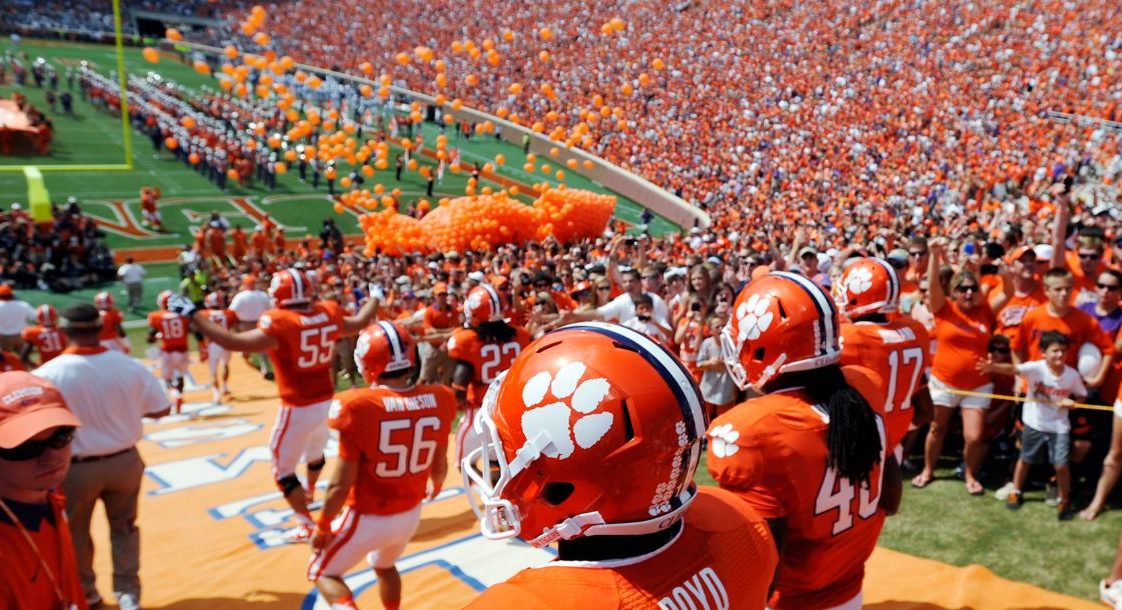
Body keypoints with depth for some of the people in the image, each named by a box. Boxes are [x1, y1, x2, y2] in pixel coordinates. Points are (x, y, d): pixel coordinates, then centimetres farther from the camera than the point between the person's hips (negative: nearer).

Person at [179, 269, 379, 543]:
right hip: (325, 401, 7)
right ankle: (308, 492, 58)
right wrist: (376, 298, 34)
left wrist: (192, 314, -20)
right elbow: (360, 323, 16)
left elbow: (233, 342, -27)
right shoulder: (328, 314, -2)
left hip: (298, 408, -7)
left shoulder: (279, 324, -21)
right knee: (315, 452, 32)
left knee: (283, 469, 10)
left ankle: (307, 525, 15)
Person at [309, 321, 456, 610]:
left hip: (367, 518, -4)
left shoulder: (359, 408, -26)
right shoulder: (436, 401, -14)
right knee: (384, 566, 34)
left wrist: (323, 526, -1)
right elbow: (439, 465, 1)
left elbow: (342, 484, -19)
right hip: (410, 514, 4)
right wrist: (436, 486, 25)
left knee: (323, 572, 22)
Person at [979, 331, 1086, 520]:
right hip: (1034, 424, 0)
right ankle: (1016, 492, 35)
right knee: (1025, 460, 15)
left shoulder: (1072, 375, -10)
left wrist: (1072, 402, -17)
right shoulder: (1036, 368, -18)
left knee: (1061, 465, -6)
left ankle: (1064, 501, 17)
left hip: (1059, 426, 0)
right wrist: (993, 367, -55)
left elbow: (1081, 396, 6)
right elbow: (1013, 369, -35)